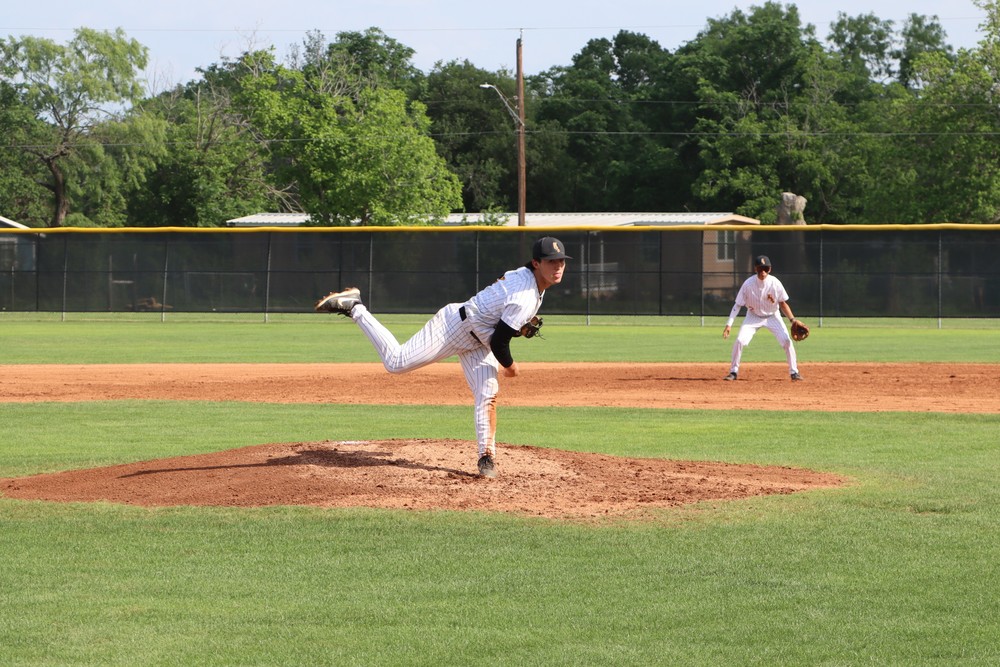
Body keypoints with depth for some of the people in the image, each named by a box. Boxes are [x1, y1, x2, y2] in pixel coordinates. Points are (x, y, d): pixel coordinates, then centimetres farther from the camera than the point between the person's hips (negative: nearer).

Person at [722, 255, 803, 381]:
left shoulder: (775, 283, -21)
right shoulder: (748, 284, -23)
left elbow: (782, 303, -8)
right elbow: (738, 305, -17)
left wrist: (792, 320, -17)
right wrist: (729, 324, -24)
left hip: (772, 316, 0)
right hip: (753, 316, 0)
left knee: (787, 341, -14)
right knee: (740, 341, -16)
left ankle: (794, 372, 1)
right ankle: (733, 372, 0)